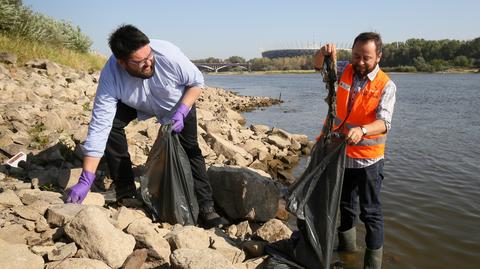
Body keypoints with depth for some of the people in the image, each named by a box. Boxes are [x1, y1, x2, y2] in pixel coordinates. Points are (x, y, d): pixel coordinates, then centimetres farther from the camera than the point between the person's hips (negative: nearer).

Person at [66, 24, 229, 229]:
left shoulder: (167, 54, -39)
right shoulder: (110, 76, -35)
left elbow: (197, 82, -20)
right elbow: (99, 127, -35)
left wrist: (181, 112, -34)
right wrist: (86, 181, -38)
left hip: (179, 102, -1)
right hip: (137, 105, 2)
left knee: (189, 148, -16)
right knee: (110, 122, -19)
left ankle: (205, 207, -6)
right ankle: (123, 188, -1)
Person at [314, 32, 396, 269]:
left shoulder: (385, 85, -13)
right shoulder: (346, 71, 0)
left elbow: (383, 122, -25)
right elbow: (319, 65, 0)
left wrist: (362, 130, -46)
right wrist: (324, 52, -24)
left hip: (368, 159, -5)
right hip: (342, 153, 5)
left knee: (370, 211, 4)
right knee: (345, 204, 22)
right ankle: (346, 246, 43)